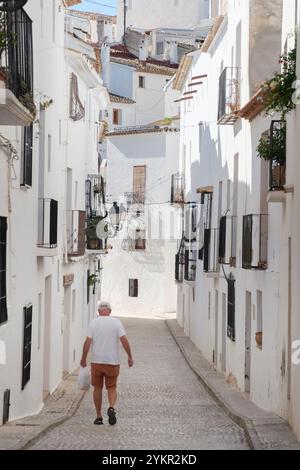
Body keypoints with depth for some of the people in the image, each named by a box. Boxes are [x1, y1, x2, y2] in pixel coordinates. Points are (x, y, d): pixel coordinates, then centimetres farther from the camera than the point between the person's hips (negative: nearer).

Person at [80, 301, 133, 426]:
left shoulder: (94, 323, -1)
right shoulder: (116, 322, -2)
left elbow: (88, 342, -7)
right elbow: (124, 340, -10)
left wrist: (83, 359, 1)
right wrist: (130, 357, -4)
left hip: (96, 362, 0)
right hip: (113, 362, 0)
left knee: (97, 388, 11)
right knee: (112, 388, 10)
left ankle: (99, 417, 13)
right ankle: (111, 408, -17)